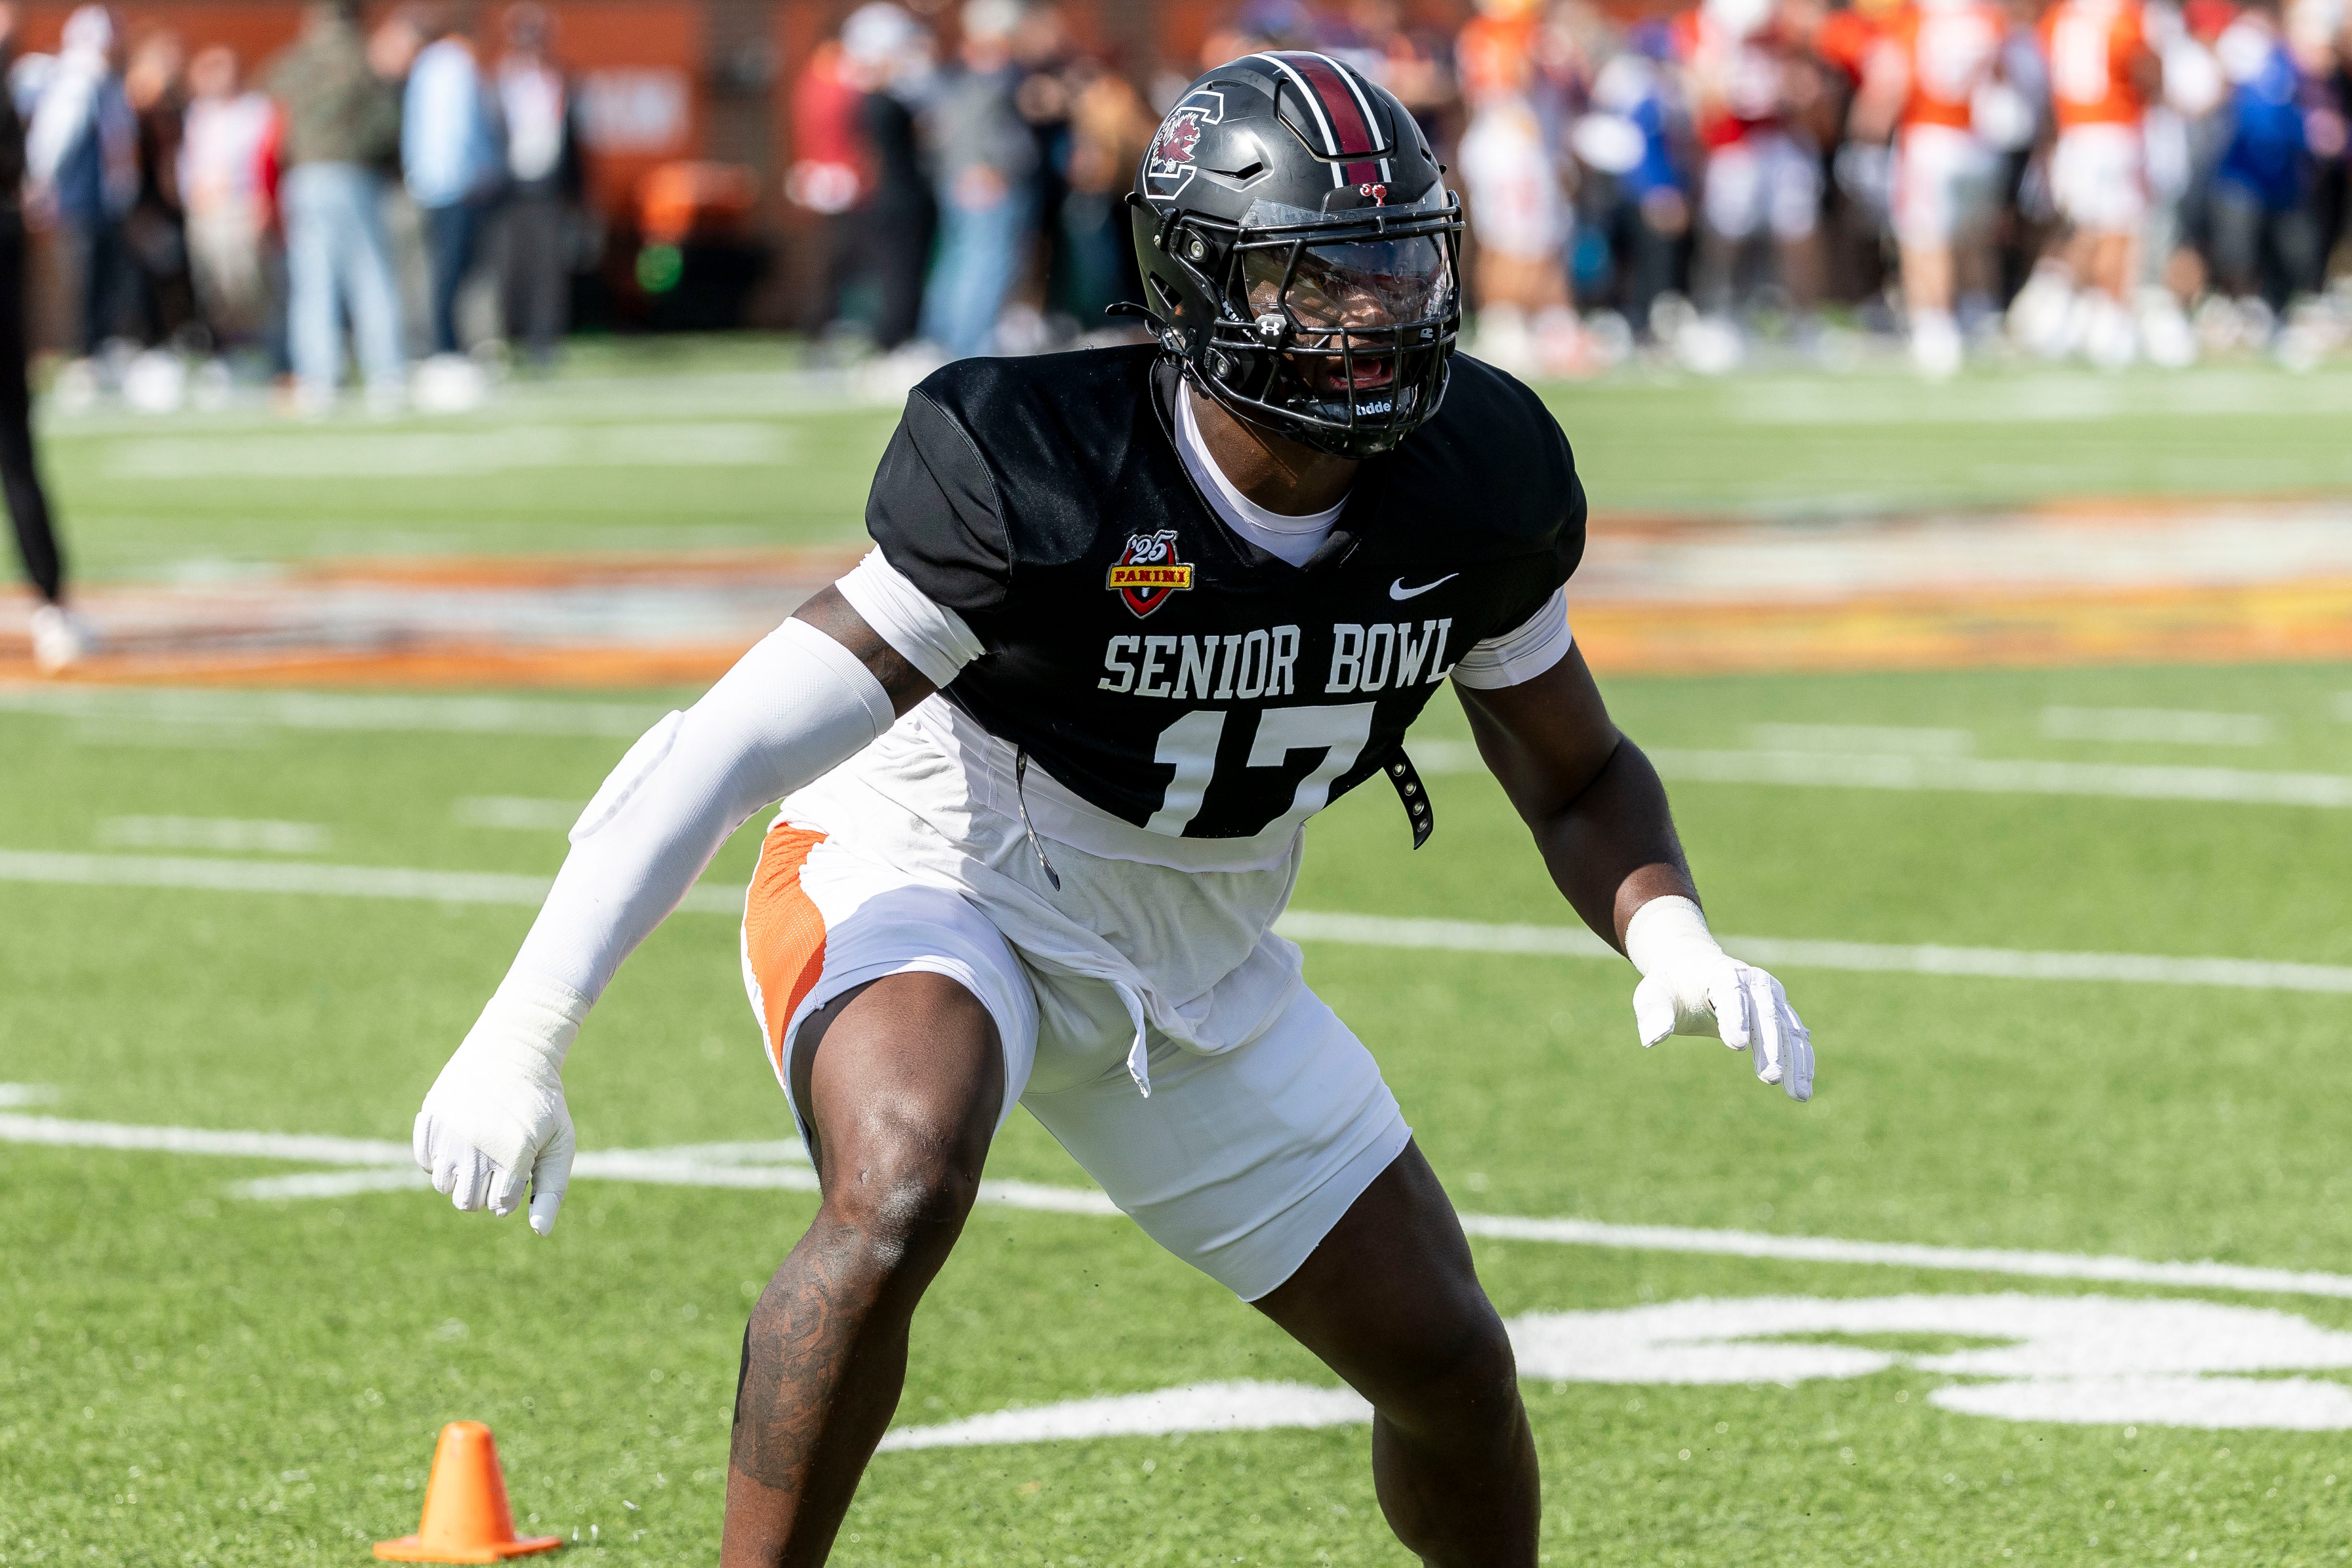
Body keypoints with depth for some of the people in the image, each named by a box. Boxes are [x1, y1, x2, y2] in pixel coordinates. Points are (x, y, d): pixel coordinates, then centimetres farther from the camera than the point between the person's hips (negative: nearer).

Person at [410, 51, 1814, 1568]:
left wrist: (1675, 937, -21)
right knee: (901, 1197, -38)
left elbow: (1579, 778, 2)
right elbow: (744, 746, -31)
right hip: (934, 882, -6)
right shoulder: (1041, 479, -30)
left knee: (1450, 1365, 9)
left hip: (1198, 960, 6)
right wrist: (525, 1035, -36)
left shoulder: (1471, 490, -14)